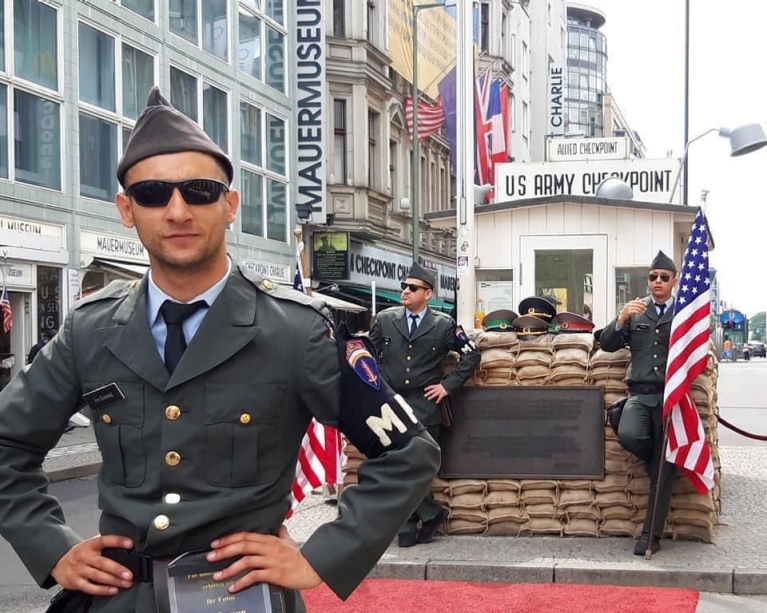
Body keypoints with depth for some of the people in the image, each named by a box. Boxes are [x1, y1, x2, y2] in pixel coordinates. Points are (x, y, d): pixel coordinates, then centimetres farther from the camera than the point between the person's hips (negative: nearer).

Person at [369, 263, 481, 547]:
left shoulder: (443, 325, 1)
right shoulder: (384, 319, 6)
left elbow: (471, 354, 7)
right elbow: (370, 354, 18)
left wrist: (449, 385, 1)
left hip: (425, 408, -2)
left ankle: (408, 527, 14)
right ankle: (431, 512, 14)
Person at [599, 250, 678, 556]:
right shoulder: (636, 310, 12)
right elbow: (607, 344, 5)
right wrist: (621, 318, -13)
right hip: (640, 394, 1)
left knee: (662, 469, -2)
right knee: (628, 435, -29)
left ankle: (651, 534, 6)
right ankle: (657, 458, 6)